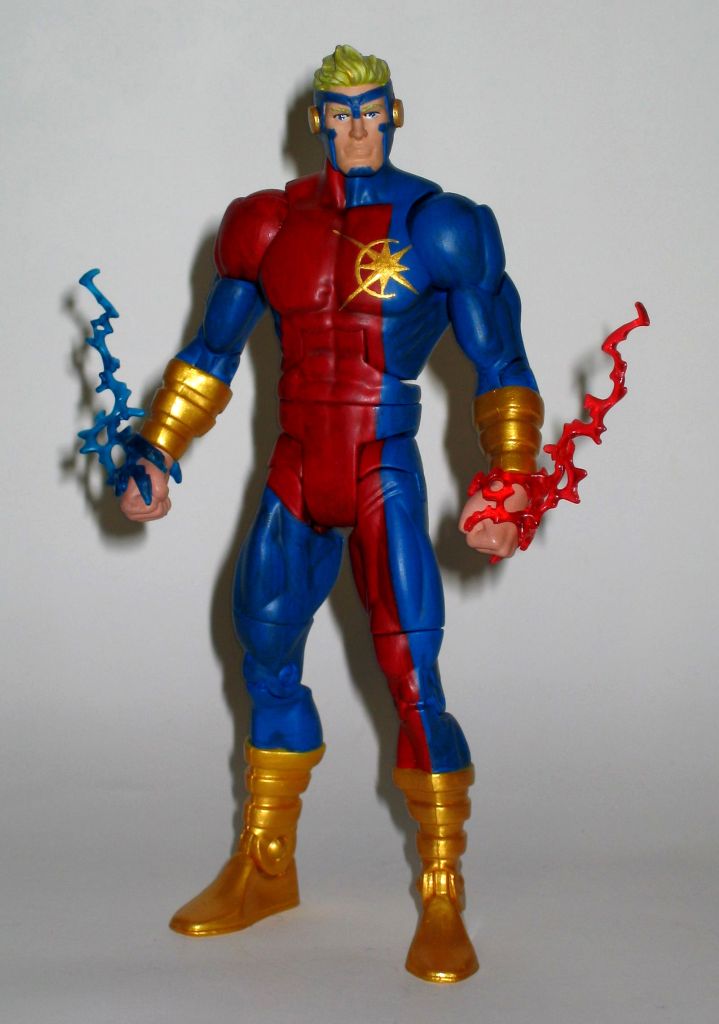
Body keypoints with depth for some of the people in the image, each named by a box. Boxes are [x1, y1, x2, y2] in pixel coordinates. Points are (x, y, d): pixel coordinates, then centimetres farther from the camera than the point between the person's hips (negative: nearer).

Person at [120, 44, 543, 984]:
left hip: (384, 481, -5)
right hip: (295, 480, 5)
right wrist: (156, 456, 9)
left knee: (414, 683, -8)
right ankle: (264, 871, 29)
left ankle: (443, 907, 6)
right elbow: (210, 354, 15)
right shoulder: (273, 227, 7)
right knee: (265, 660, 11)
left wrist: (508, 491, -12)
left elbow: (501, 370, -3)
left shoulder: (437, 227, -4)